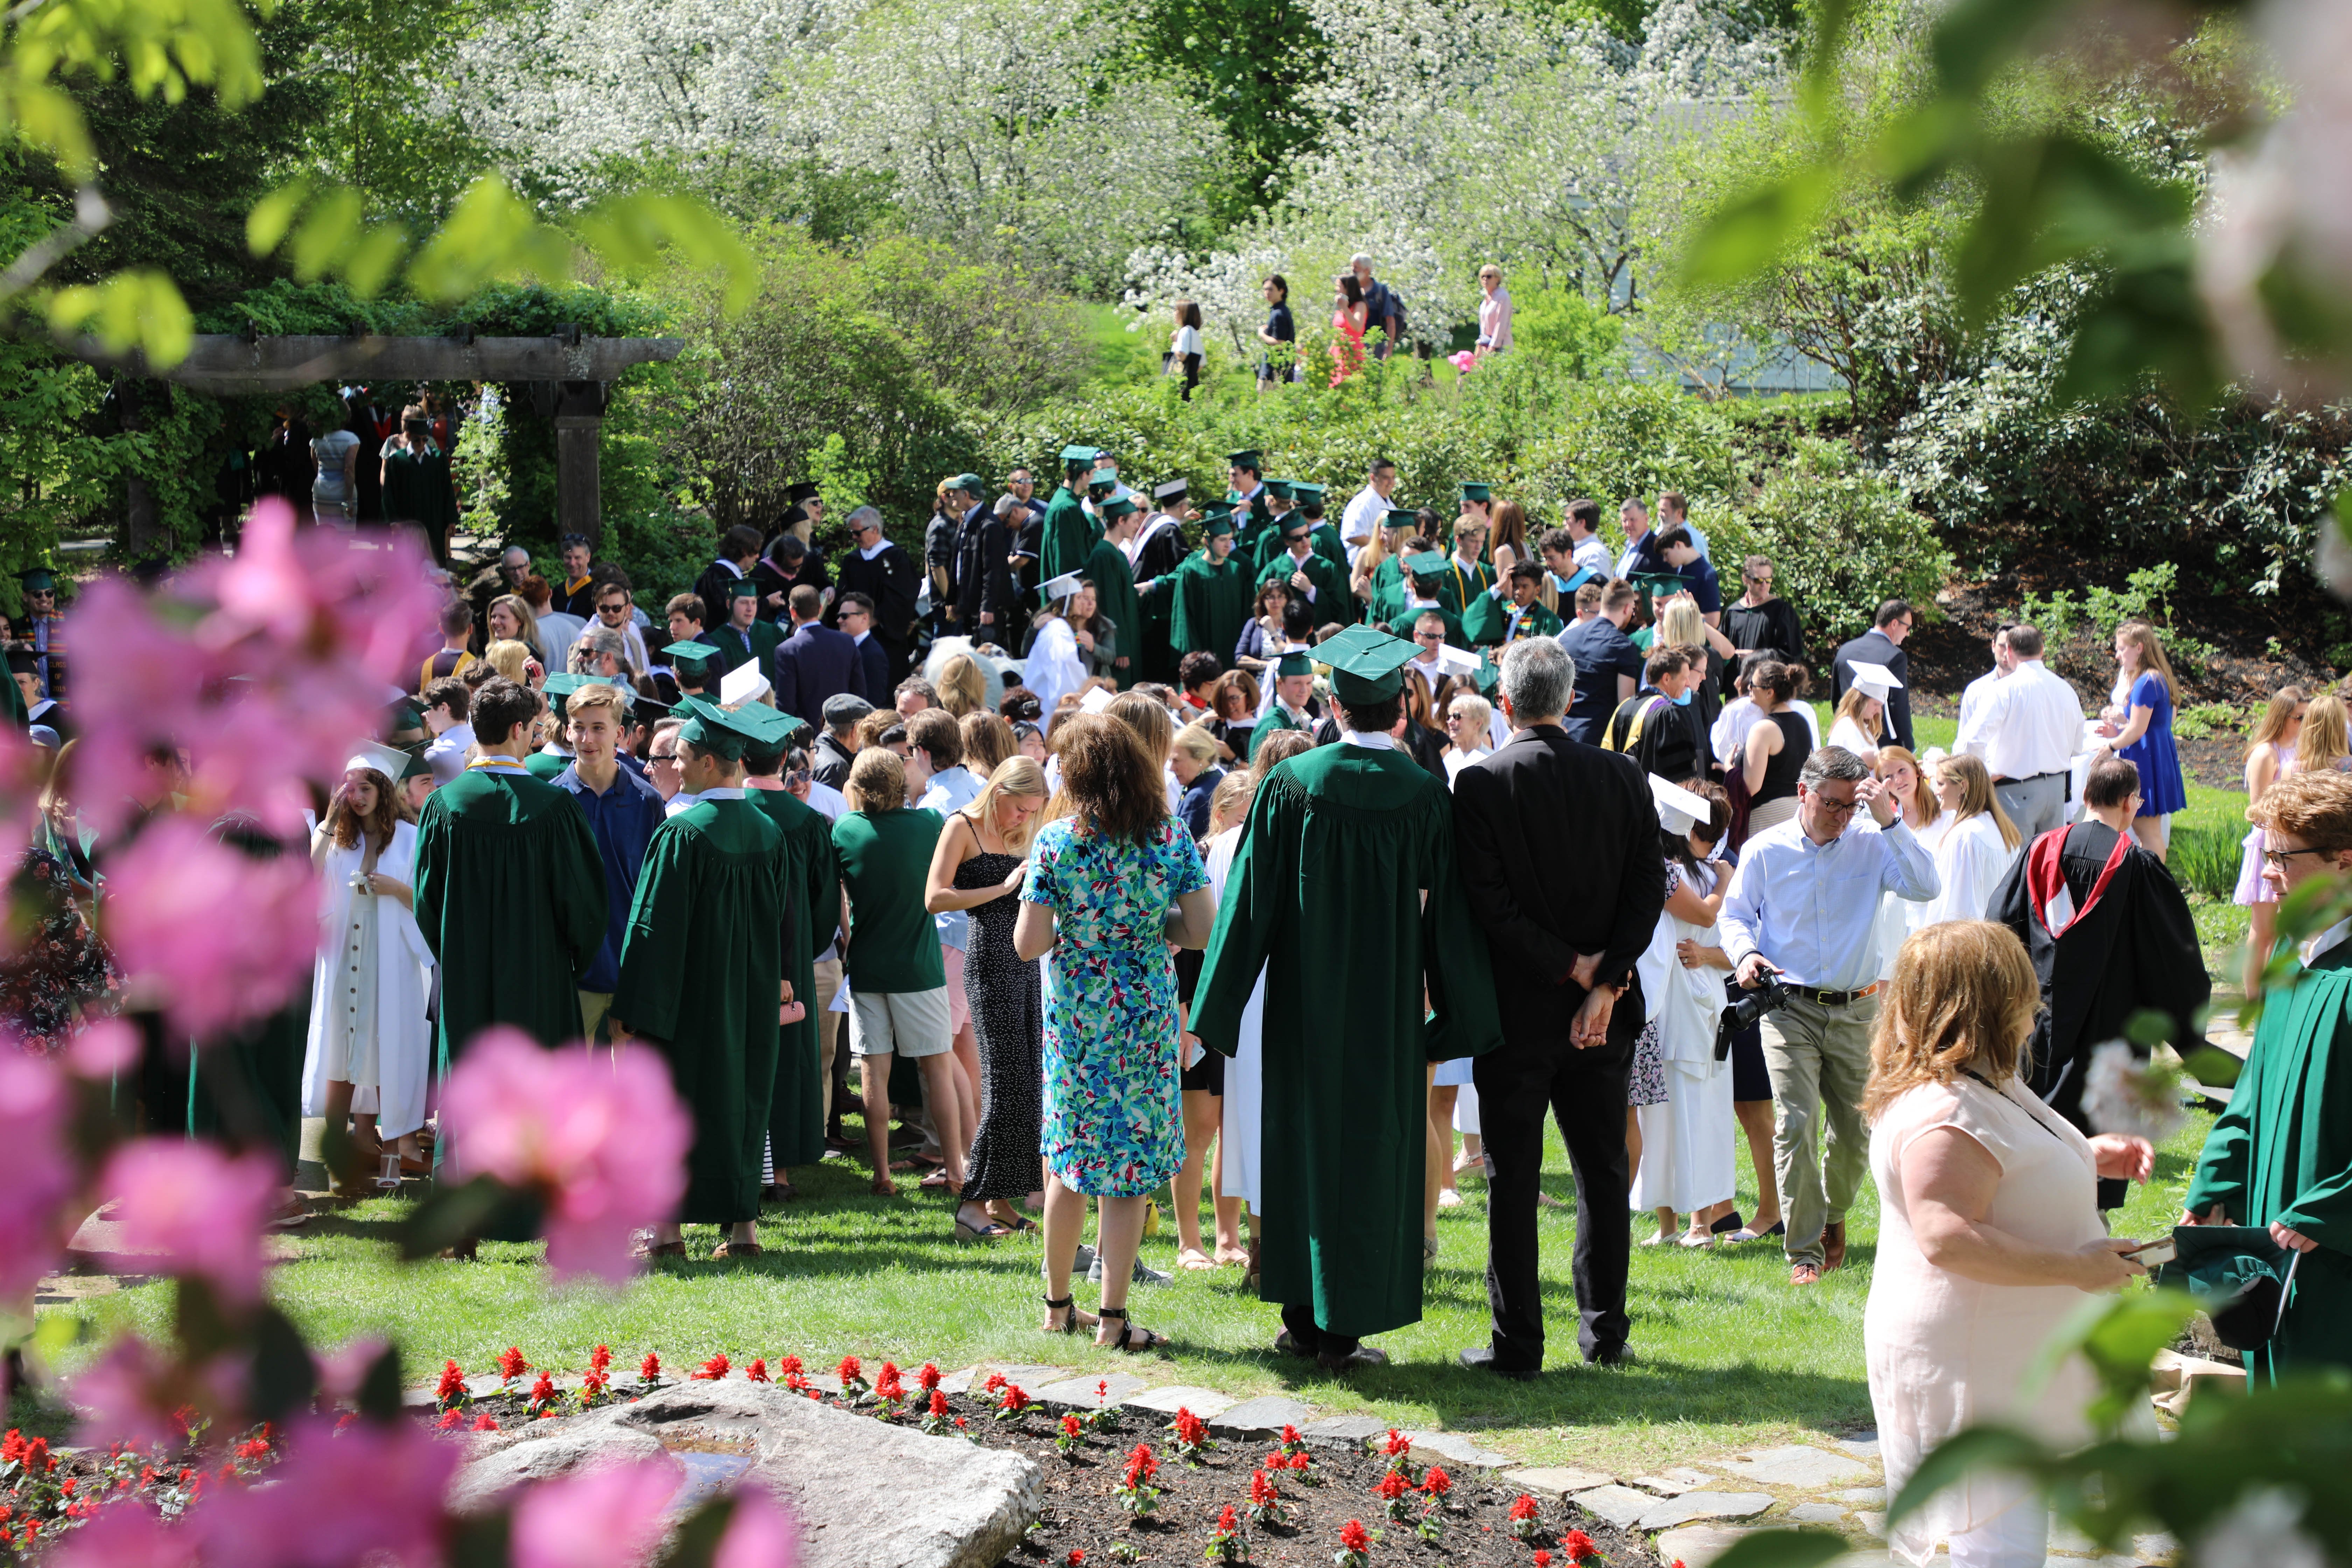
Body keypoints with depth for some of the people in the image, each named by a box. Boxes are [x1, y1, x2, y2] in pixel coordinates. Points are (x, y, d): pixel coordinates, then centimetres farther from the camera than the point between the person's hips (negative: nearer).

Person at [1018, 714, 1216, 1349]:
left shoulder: (1055, 841, -8)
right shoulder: (1171, 836, -5)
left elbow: (1028, 944, -11)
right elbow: (1204, 930, -6)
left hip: (1074, 1017, 1)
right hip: (1147, 1017, 0)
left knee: (1068, 1162, 14)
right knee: (1132, 1167, 4)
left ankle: (1059, 1304, 24)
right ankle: (1112, 1317, 3)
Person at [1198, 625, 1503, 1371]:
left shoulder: (1289, 784, -7)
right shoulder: (1424, 795, -8)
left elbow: (1250, 901, -5)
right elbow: (1446, 913, -3)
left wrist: (1221, 1009, 2)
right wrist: (1456, 1016, 6)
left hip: (1303, 1001, 1)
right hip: (1387, 1000, -1)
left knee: (1301, 1142, 13)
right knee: (1371, 1148, 5)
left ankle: (1300, 1317, 18)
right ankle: (1342, 1329, 5)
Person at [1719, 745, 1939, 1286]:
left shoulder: (1871, 847, 2)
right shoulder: (1765, 851, 3)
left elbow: (1925, 887, -11)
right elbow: (1735, 913, 10)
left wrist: (1889, 821, -15)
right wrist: (1745, 953, -11)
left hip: (1856, 1011, 2)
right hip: (1790, 1008, -2)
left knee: (1857, 1131, 7)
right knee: (1794, 1124, -14)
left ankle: (1832, 1212, 38)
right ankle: (1805, 1251, -8)